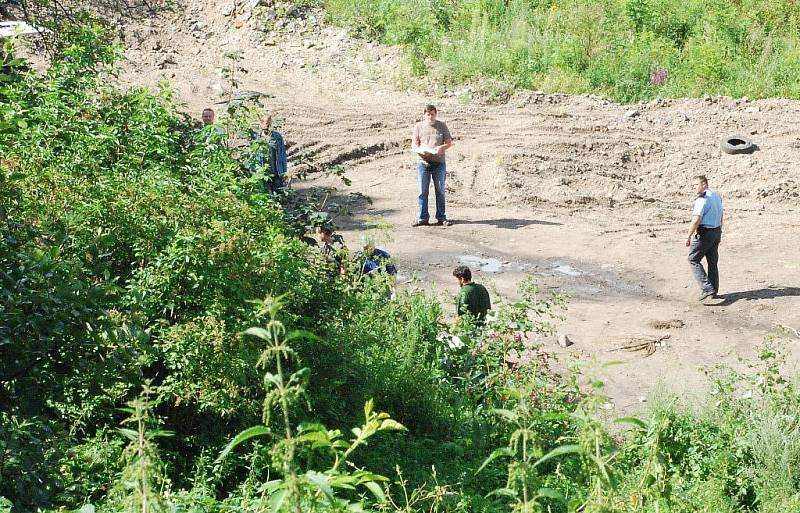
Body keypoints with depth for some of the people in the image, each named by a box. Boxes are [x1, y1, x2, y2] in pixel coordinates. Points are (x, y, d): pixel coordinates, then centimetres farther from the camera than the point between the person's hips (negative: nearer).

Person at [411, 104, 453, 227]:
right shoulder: (418, 126, 6)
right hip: (423, 163, 0)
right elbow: (414, 144, 5)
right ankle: (422, 218, 6)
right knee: (423, 192, 1)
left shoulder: (442, 126, 7)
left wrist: (441, 148, -15)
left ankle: (441, 218, 11)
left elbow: (449, 142, 7)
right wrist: (420, 150, -17)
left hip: (439, 163, 0)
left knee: (440, 191, 4)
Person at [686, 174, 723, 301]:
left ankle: (707, 288, -8)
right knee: (713, 261, 17)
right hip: (717, 231, 9)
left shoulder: (702, 199, -20)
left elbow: (696, 220, -26)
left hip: (704, 233, -9)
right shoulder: (717, 196, 10)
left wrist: (688, 237, -19)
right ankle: (714, 290, 25)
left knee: (693, 259, 1)